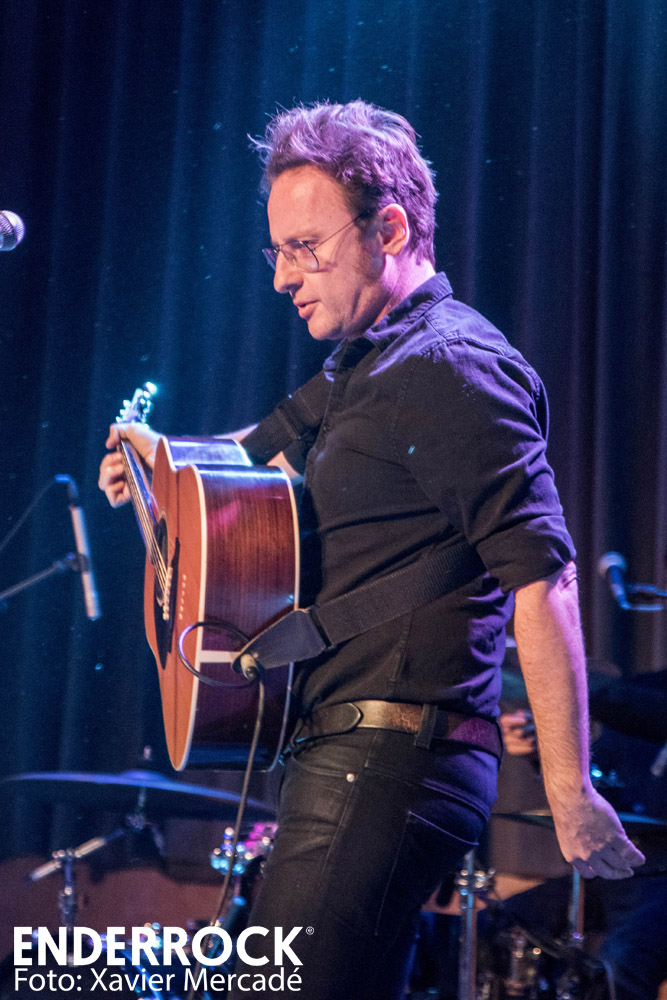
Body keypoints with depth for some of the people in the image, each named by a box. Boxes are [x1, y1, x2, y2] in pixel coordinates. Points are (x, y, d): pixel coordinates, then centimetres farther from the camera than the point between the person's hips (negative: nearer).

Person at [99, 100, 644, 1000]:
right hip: (347, 757, 11)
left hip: (390, 763, -10)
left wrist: (570, 794, -23)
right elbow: (295, 518, 34)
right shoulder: (367, 368, 19)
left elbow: (543, 576, -19)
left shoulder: (449, 367, -13)